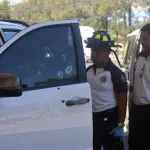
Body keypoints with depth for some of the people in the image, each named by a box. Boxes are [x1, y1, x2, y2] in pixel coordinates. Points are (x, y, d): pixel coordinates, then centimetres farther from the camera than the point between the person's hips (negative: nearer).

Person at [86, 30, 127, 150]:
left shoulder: (115, 73, -13)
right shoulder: (88, 71, 5)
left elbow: (122, 100, -13)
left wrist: (120, 125, -15)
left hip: (109, 119, -6)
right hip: (91, 118, 7)